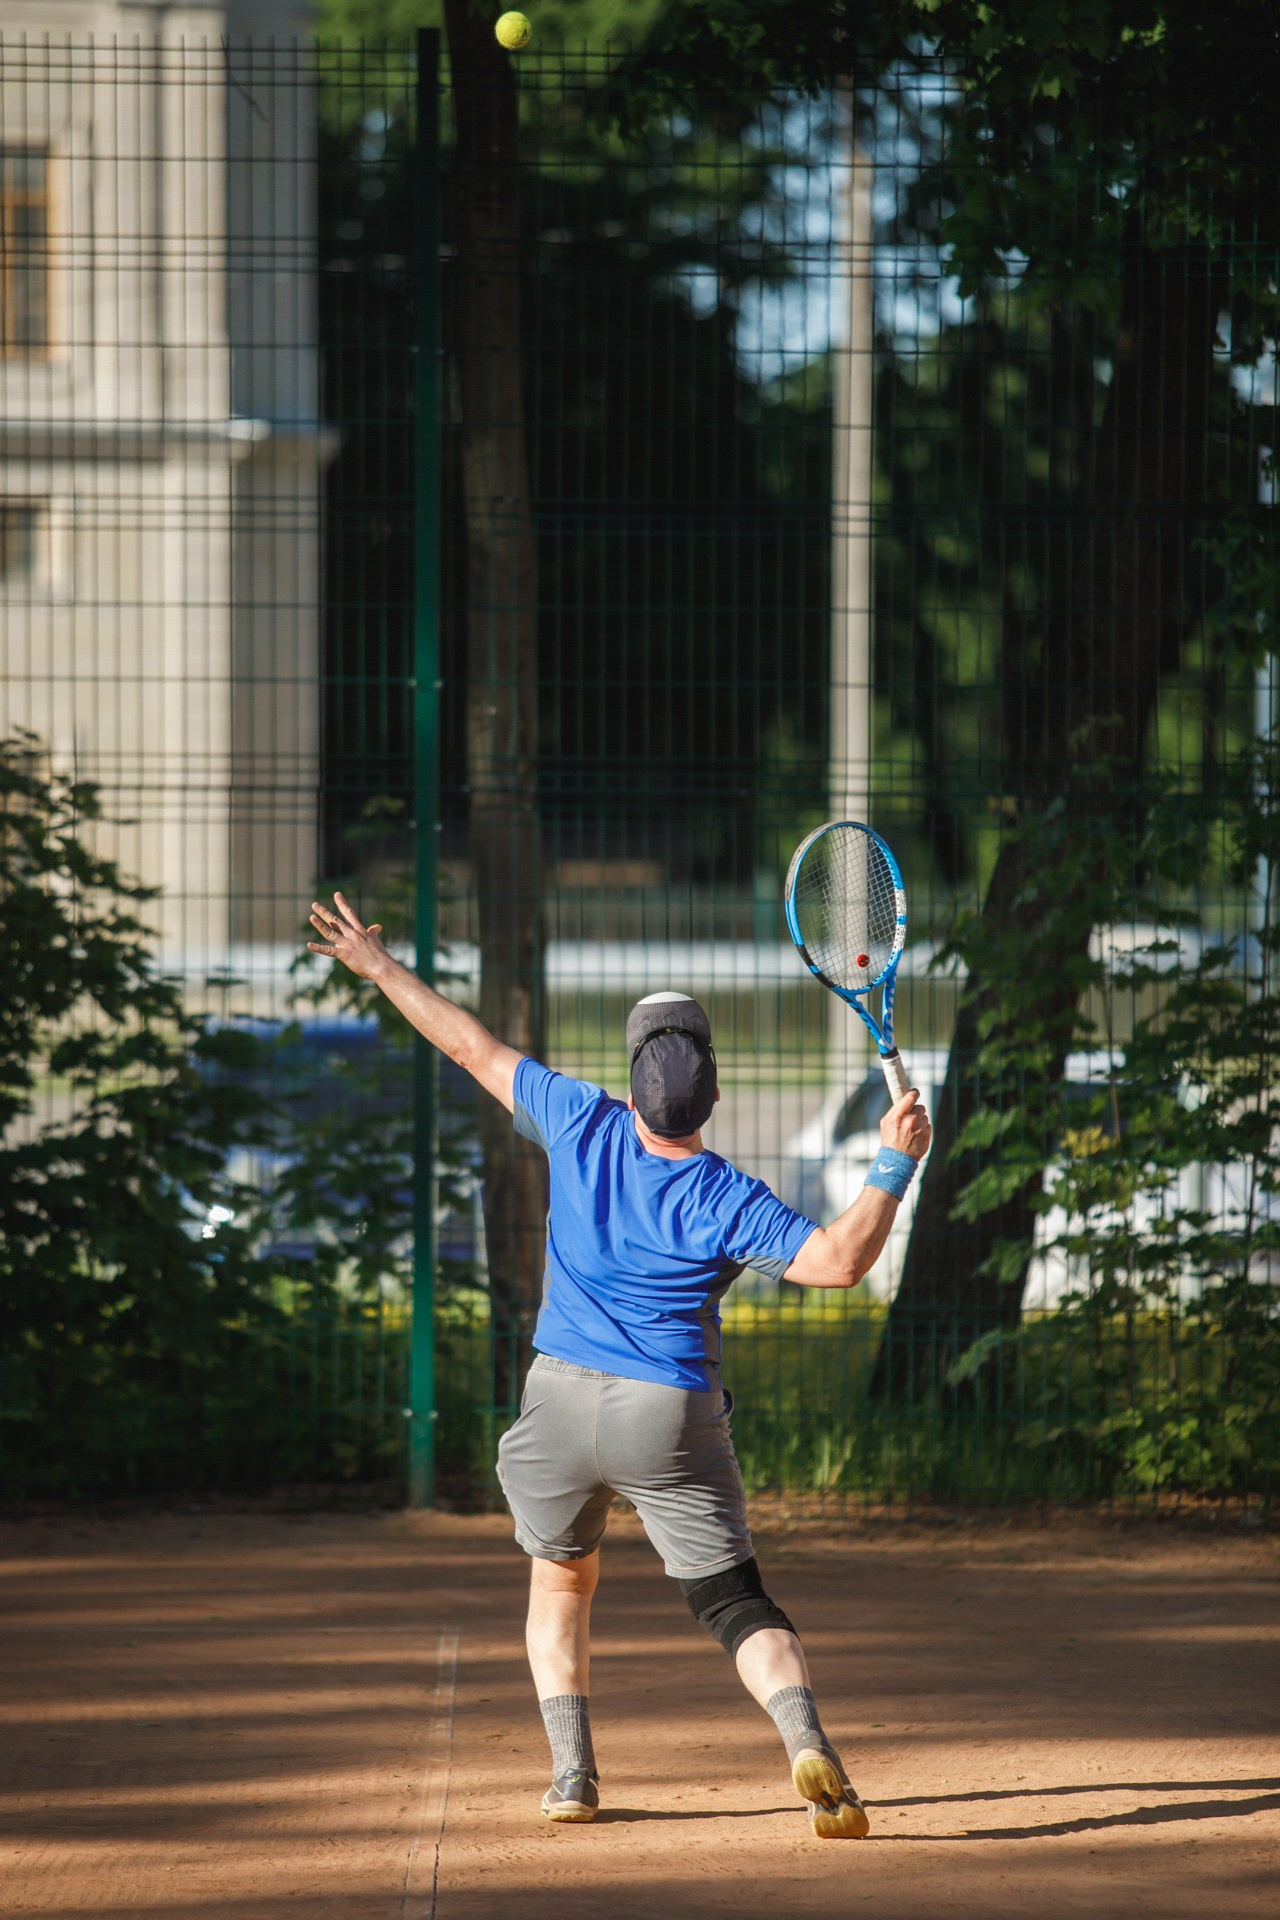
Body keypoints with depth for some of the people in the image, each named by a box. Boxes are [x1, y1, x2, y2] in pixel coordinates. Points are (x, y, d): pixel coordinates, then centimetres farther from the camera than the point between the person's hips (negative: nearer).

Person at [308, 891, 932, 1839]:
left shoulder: (583, 1126, -5)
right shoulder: (727, 1202, -13)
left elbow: (474, 1047, 4)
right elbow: (839, 1260, -24)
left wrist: (377, 964, 14)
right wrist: (894, 1166, -17)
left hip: (561, 1403, 2)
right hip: (672, 1419, -2)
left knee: (562, 1579, 25)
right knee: (739, 1602, -1)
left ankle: (572, 1770, 14)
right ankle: (806, 1738, -27)